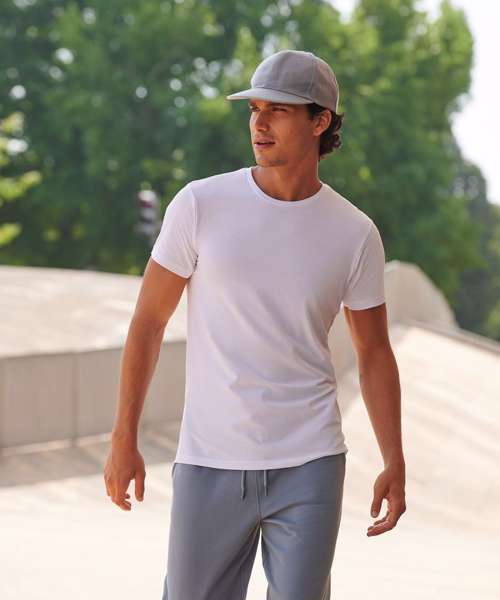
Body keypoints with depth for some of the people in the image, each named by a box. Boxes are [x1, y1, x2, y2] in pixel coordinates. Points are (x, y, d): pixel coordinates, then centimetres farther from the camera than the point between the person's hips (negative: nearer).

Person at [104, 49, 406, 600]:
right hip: (208, 463, 0)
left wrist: (394, 463, 2)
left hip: (309, 468, 1)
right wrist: (123, 441, -1)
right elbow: (149, 321, 1)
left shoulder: (355, 234, 0)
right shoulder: (200, 204, -4)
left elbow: (373, 352, 9)